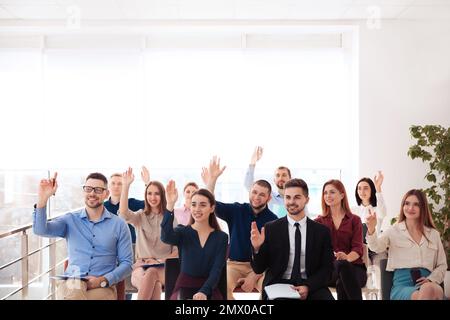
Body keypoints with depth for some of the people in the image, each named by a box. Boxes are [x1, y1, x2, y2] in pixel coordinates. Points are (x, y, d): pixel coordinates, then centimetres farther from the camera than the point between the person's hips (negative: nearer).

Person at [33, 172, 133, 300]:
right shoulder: (70, 220, 10)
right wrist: (42, 199, -23)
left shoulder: (119, 225, 6)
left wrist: (103, 280, -11)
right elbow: (40, 230, -8)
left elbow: (126, 263, 5)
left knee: (72, 294, -33)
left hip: (103, 287, 0)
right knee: (73, 290, -36)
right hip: (70, 284, 1)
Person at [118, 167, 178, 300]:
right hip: (141, 267, 0)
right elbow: (123, 213, -13)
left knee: (151, 273, -37)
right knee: (154, 283, -35)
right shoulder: (140, 217, 12)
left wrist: (161, 261, -11)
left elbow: (178, 250, 7)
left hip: (163, 268, 0)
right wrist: (126, 185, -19)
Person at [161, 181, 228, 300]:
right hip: (184, 287, -1)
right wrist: (170, 205, -35)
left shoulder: (221, 237, 4)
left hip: (210, 289, 2)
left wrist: (204, 292, -23)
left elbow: (217, 270, -5)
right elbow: (166, 237, -23)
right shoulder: (182, 232, 1)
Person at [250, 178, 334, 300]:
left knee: (326, 296, -28)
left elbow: (327, 268, 6)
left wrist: (308, 286, -11)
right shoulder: (271, 228, 2)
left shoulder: (322, 231, 5)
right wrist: (257, 248, -17)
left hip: (311, 287, 1)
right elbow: (259, 268, 3)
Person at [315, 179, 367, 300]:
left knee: (342, 284, -35)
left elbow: (358, 248, 0)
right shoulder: (319, 222, 16)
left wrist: (347, 258, -25)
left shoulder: (354, 220, 13)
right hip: (328, 268, 0)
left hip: (354, 267, 0)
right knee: (341, 265, -36)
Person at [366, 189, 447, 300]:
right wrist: (371, 230, -31)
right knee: (428, 291, -37)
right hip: (402, 284, -2)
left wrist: (431, 280, 1)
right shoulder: (393, 231, 12)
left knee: (428, 289, -38)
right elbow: (376, 247, -9)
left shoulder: (433, 234, 22)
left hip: (425, 283, 2)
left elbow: (442, 265, 23)